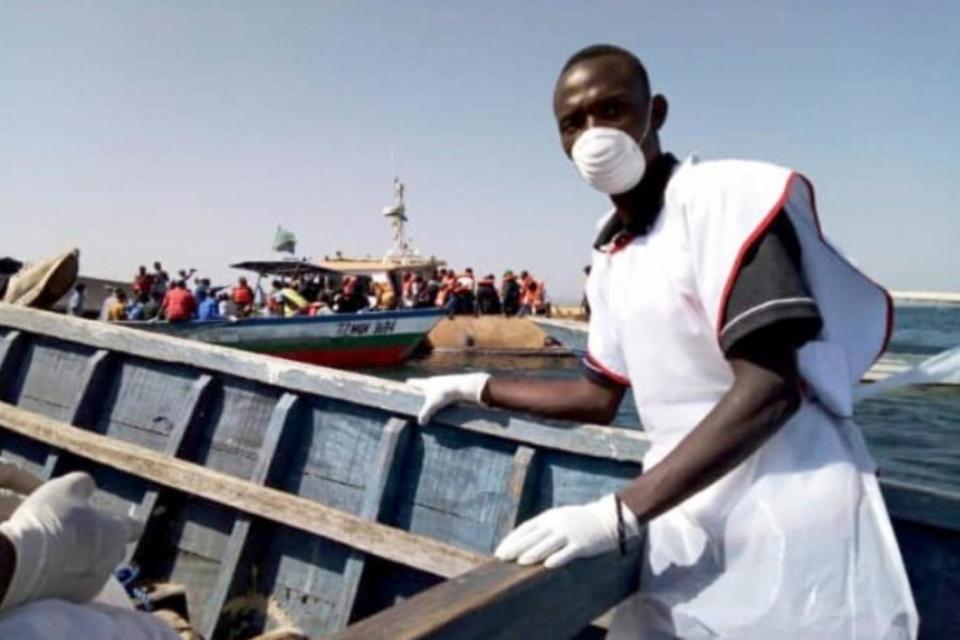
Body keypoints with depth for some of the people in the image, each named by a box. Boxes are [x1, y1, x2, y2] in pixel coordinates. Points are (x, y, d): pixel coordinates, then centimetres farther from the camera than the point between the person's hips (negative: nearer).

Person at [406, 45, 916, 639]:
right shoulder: (611, 261, 10)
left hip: (788, 521, -6)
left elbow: (769, 390, -21)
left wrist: (614, 515, -24)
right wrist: (473, 388, 18)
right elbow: (601, 397, 17)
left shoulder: (731, 196, -12)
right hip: (686, 528, 6)